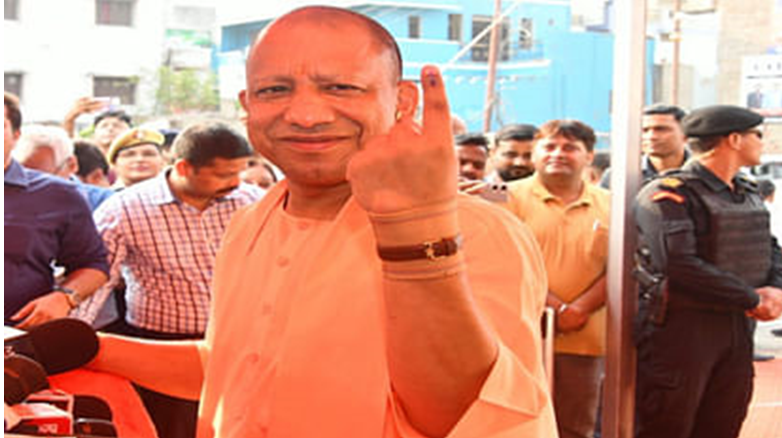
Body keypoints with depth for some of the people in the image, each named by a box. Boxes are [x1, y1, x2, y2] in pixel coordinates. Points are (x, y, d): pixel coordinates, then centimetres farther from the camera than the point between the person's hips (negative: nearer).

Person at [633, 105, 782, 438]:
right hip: (679, 330, -8)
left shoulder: (748, 194, 14)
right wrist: (753, 299, -17)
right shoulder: (667, 194, -14)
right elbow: (679, 266, -24)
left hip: (738, 329, 8)